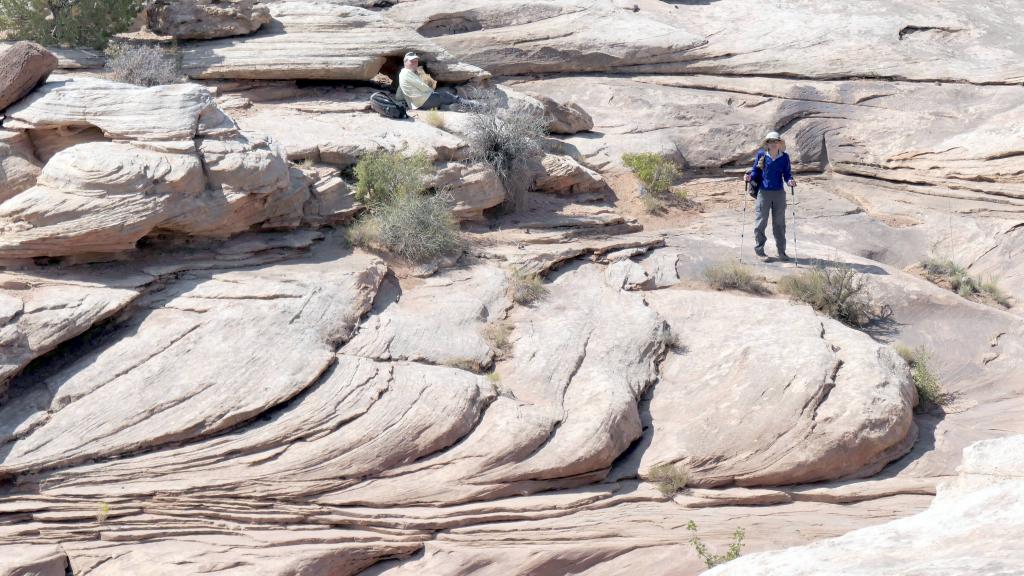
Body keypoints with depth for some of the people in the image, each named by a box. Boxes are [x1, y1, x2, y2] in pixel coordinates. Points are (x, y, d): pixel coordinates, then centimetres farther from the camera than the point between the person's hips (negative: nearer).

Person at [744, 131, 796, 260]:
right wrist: (749, 176, -14)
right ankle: (759, 248, 17)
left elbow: (787, 174, 4)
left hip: (779, 193, 1)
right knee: (760, 222, 0)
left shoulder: (784, 157, 1)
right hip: (763, 192, -1)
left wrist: (790, 181, -17)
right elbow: (755, 170, 5)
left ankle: (781, 252, 16)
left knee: (779, 223, 8)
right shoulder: (761, 154, -2)